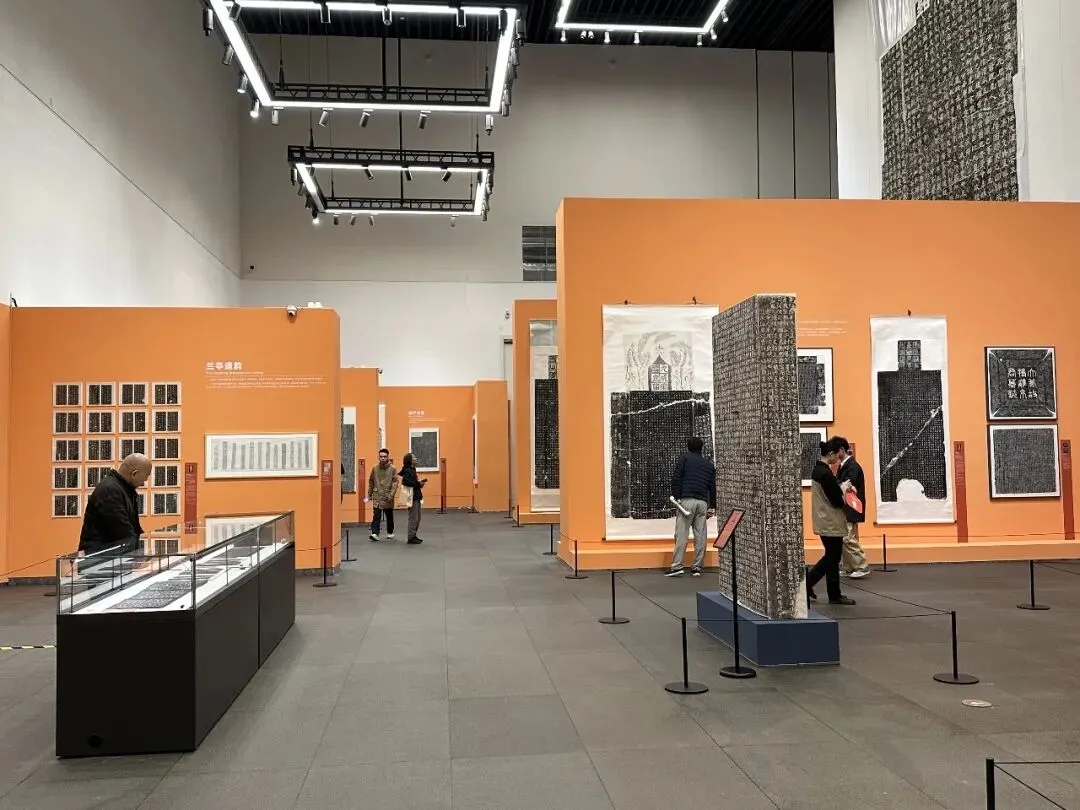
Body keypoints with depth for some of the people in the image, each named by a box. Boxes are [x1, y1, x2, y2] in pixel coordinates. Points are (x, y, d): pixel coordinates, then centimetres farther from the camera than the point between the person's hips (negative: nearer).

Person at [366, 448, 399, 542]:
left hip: (388, 497, 0)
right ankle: (375, 533, -15)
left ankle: (390, 533, 28)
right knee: (376, 515, -10)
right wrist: (369, 495, 9)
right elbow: (371, 482, 10)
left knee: (389, 516, 12)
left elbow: (395, 483, -8)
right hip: (377, 496, 1)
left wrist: (391, 495, -17)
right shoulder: (375, 468, 4)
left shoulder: (392, 469, -3)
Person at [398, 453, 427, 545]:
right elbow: (407, 482, -25)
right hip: (412, 497, -10)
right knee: (413, 518, -6)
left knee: (417, 518, 15)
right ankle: (411, 538, -1)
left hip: (416, 497, 10)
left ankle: (413, 536, 23)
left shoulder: (412, 470, 17)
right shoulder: (407, 471, -13)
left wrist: (419, 482, -1)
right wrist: (419, 483, -17)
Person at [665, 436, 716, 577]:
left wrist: (675, 496, -4)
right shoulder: (709, 464, 22)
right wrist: (712, 506, 18)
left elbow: (677, 478, -2)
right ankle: (697, 567, 4)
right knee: (700, 535, 4)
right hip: (703, 502, 4)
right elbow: (713, 486, 18)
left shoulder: (684, 458, 10)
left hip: (687, 499, -4)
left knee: (681, 533, -7)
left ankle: (677, 566, -12)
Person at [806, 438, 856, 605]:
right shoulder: (825, 473, -22)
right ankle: (835, 596, 14)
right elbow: (837, 501, -21)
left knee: (831, 557, 18)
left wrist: (842, 489, 4)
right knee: (833, 558, 3)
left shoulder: (817, 470, 8)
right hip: (831, 522, -9)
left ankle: (808, 582, 17)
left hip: (825, 521, 9)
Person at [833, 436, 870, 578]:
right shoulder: (842, 466, 13)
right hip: (843, 510, 9)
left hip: (850, 509, -9)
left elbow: (848, 488, -21)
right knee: (842, 540, 11)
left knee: (848, 539, -8)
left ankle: (862, 568, 2)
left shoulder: (853, 466, -14)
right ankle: (847, 568, 18)